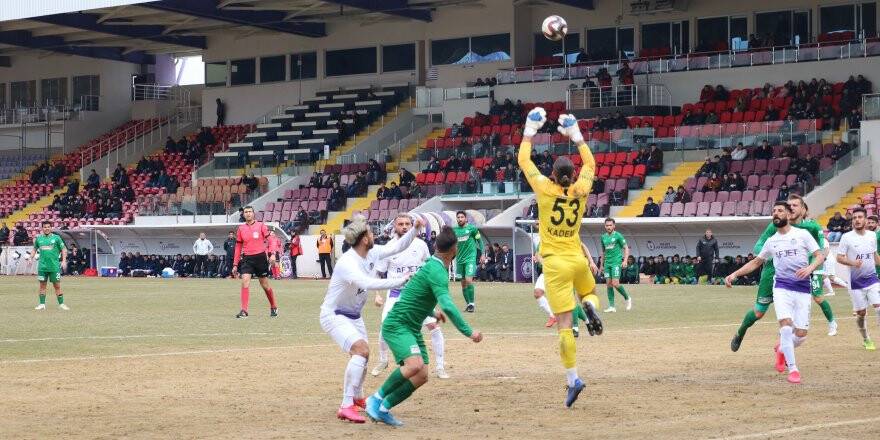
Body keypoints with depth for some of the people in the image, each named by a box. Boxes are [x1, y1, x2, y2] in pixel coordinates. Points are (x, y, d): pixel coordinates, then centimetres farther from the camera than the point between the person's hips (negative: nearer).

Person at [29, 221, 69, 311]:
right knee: (42, 285, 5)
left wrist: (64, 260, -7)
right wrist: (30, 258, 9)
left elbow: (63, 249, 3)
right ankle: (42, 304, 11)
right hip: (42, 266, 3)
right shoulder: (39, 238, 9)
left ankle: (61, 304, 8)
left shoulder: (56, 238, 0)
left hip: (54, 266, -3)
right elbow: (34, 249, 21)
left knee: (57, 285, 0)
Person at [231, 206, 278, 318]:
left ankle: (274, 308, 25)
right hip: (247, 259, 2)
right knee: (245, 282, -15)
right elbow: (238, 247, 13)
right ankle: (244, 311, -15)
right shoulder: (241, 229, 8)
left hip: (260, 257, -2)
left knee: (265, 284, 6)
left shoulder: (260, 225, -1)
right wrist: (235, 264, 10)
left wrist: (273, 254, -18)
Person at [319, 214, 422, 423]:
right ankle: (346, 407, -29)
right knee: (361, 350, -28)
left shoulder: (372, 254, -5)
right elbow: (368, 283, -45)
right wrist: (402, 281, -46)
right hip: (334, 315, -9)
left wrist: (415, 229, -8)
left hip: (354, 316, 9)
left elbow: (397, 247, 7)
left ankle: (357, 398, 50)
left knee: (362, 354, 23)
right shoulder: (347, 263, -30)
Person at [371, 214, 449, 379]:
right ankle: (383, 361, 24)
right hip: (396, 293, 0)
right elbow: (378, 273, 2)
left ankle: (440, 367, -1)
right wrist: (377, 294, -9)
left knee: (433, 325, -11)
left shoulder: (420, 245, -3)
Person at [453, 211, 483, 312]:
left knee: (468, 280, -18)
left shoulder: (472, 228, -4)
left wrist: (482, 254, 1)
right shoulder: (454, 230, 6)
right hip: (460, 259, 5)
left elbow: (479, 241, 4)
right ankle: (468, 304, 18)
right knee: (463, 282, 7)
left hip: (470, 258, -5)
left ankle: (472, 303, -9)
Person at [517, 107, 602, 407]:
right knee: (589, 292, 34)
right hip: (578, 259, 3)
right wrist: (576, 136, 24)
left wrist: (530, 131, 14)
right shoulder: (580, 190, -1)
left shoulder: (545, 189, -8)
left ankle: (573, 378, -15)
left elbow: (524, 160, 3)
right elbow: (590, 163, 18)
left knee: (564, 323, -6)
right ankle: (590, 307, -4)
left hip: (556, 263, -3)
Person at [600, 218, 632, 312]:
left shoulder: (618, 235, -4)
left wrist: (625, 260, -14)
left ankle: (627, 298, 9)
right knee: (608, 284, 0)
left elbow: (626, 248, -2)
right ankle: (611, 306, 2)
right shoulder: (603, 237, 13)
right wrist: (602, 265, 22)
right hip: (607, 263, 6)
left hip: (616, 262, -6)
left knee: (615, 283, -14)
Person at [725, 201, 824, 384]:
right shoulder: (772, 241, 12)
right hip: (782, 288, 1)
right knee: (786, 326, -20)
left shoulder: (802, 234, 2)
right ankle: (792, 369, -7)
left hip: (803, 289, -1)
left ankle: (782, 349, 31)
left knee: (801, 334, -3)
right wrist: (735, 274, 13)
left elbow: (820, 256, -3)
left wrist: (810, 268, -23)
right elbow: (756, 262, 23)